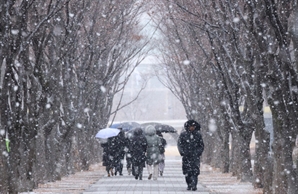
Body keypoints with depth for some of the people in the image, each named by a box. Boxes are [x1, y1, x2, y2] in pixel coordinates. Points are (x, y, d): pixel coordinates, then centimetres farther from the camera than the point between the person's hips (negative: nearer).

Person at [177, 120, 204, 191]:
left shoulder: (198, 135, 9)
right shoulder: (183, 134, 6)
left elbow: (201, 145, 14)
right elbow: (179, 144, 4)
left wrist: (198, 152, -2)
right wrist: (183, 152, -8)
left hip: (195, 156, 0)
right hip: (186, 156, 0)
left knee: (195, 171, -12)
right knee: (187, 172, 0)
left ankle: (194, 185, -16)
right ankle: (189, 185, 11)